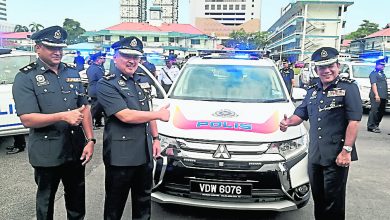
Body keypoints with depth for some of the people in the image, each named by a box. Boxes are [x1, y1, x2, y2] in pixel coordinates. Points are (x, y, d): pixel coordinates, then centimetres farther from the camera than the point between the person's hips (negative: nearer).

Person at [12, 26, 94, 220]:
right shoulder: (25, 77, -8)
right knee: (46, 201, 17)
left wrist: (90, 140, -2)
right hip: (47, 153, -4)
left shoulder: (72, 73, 7)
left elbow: (84, 108, 7)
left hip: (76, 149, 4)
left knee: (77, 198, 19)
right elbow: (27, 119, -16)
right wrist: (63, 116, -27)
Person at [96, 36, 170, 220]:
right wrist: (159, 114, -13)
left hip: (145, 153, 7)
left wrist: (155, 138, 13)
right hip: (120, 155, -7)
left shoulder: (139, 82, 13)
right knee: (115, 204, 10)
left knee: (144, 200, 20)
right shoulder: (106, 84, -11)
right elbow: (125, 116, -22)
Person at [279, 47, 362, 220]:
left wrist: (346, 150, -18)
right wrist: (288, 122, -4)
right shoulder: (312, 91, 15)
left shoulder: (348, 87, -4)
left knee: (334, 199, 4)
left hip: (336, 156, -6)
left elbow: (354, 121, -11)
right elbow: (300, 114, 19)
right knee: (318, 198, 18)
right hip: (314, 155, 6)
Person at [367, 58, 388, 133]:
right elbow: (373, 84, -15)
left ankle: (376, 125, 18)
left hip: (383, 96, 9)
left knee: (381, 111, 10)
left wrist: (385, 96, 22)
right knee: (374, 110, -11)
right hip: (376, 96, -9)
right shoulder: (374, 73, -5)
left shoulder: (382, 74, 22)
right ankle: (371, 126, -8)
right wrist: (376, 95, -22)